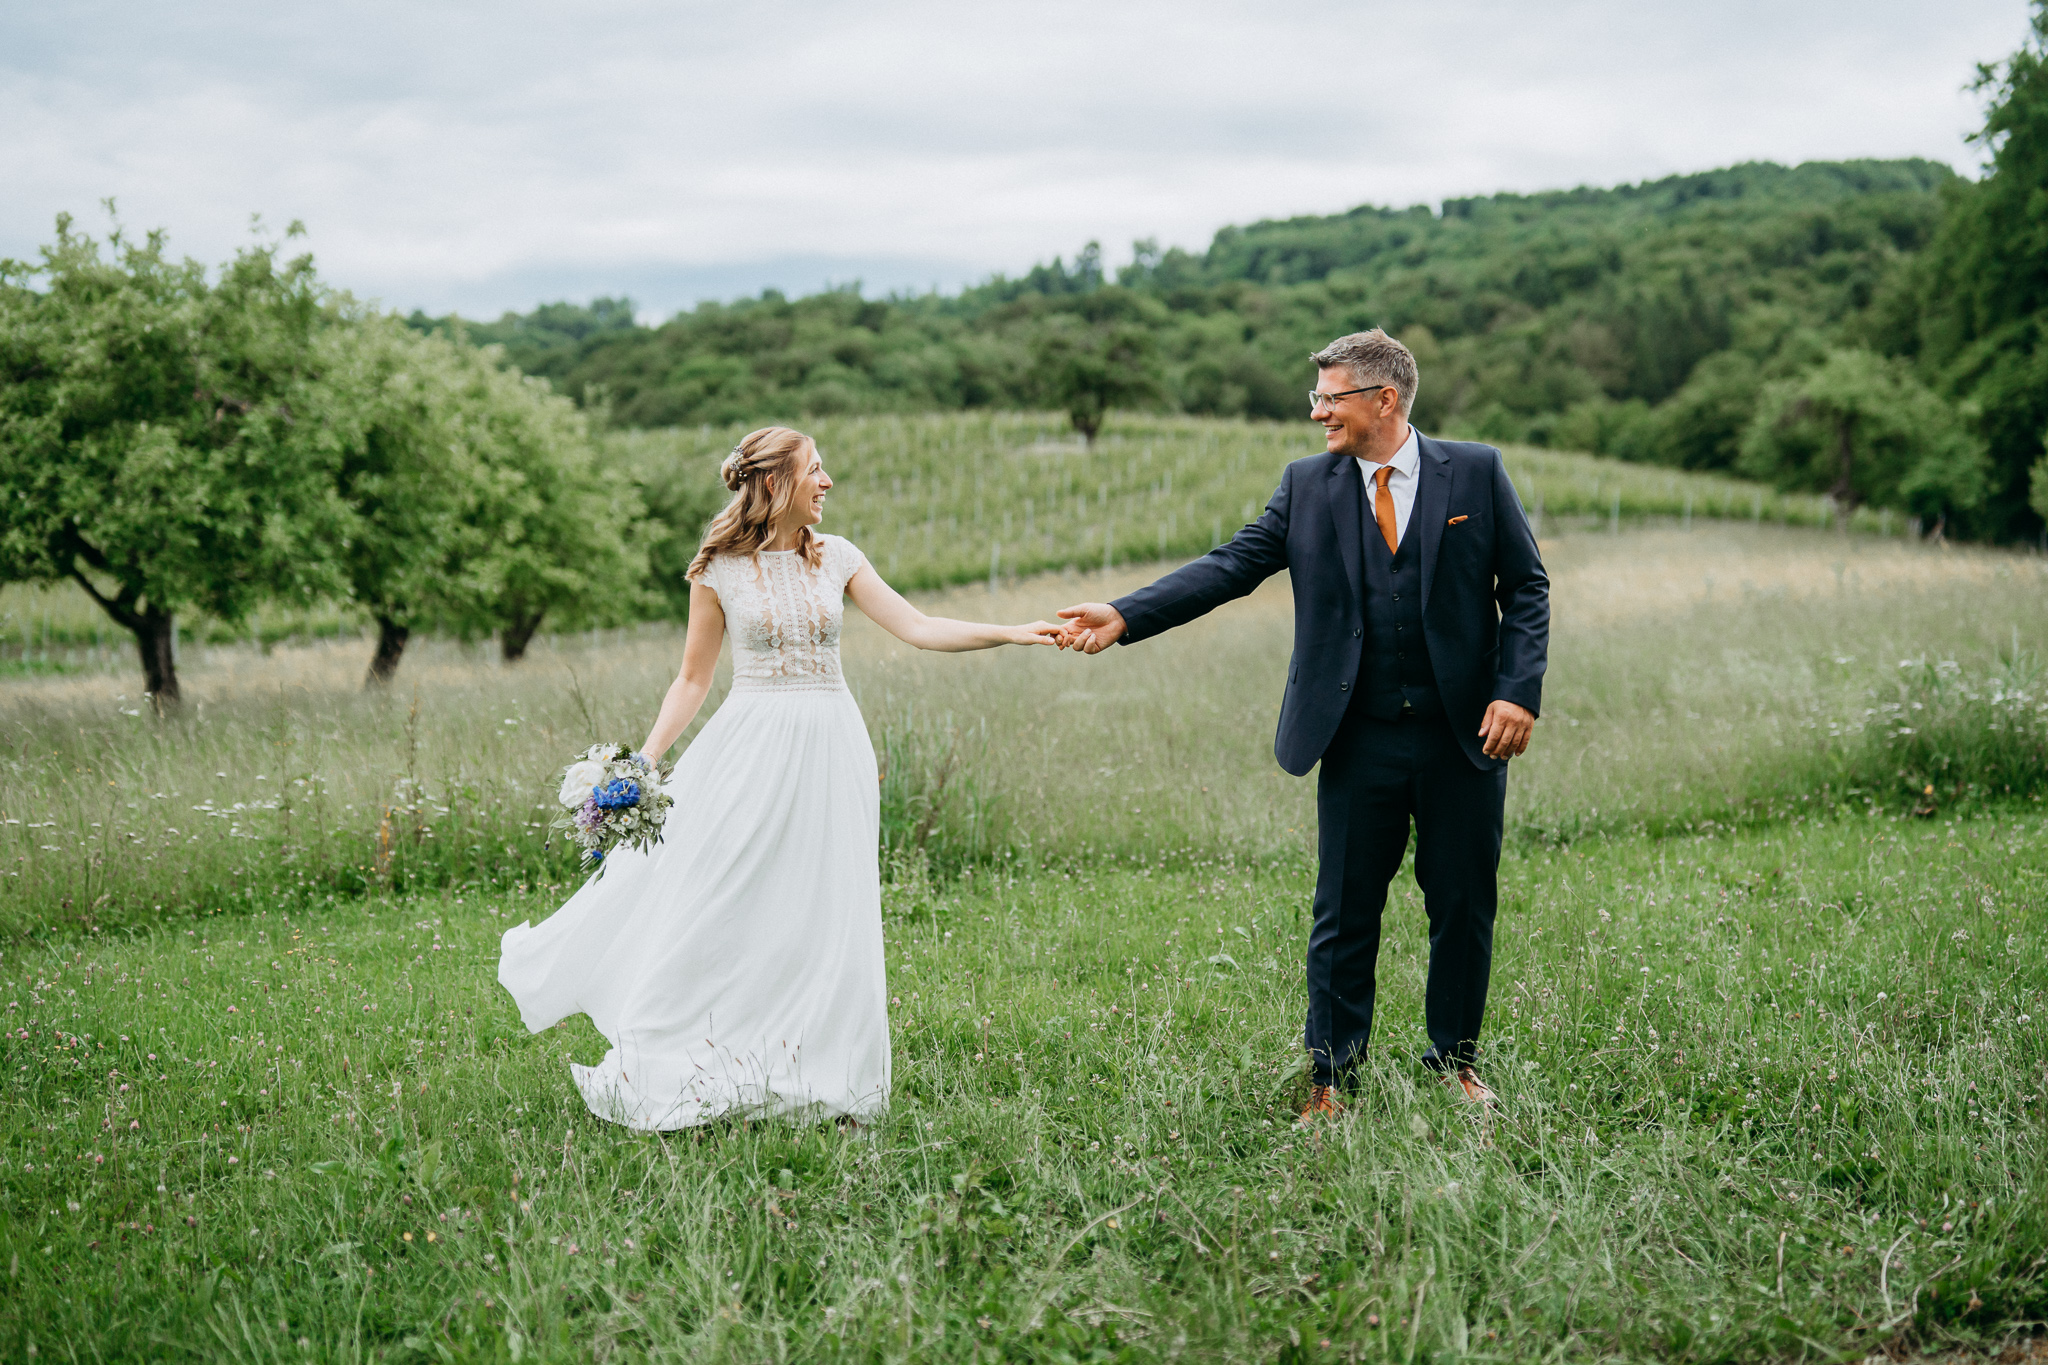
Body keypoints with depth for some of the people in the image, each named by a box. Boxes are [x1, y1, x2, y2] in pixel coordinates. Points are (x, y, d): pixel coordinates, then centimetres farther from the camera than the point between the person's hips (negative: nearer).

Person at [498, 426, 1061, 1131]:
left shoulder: (837, 558, 6)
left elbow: (919, 629, 3)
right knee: (715, 911, -3)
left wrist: (1017, 633, -5)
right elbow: (692, 679, 4)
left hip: (829, 752, 3)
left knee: (823, 918, 4)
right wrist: (643, 761, -5)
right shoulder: (719, 570, -1)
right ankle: (673, 1077, 10)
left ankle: (819, 1080, 15)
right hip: (751, 748, -2)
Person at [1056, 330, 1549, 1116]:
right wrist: (1125, 617, -16)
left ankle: (1455, 1060, 30)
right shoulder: (1308, 485, 4)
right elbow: (1232, 566, -3)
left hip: (1462, 734, 0)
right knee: (1344, 915, 6)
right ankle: (1331, 1076, 20)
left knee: (1464, 907, 10)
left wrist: (1519, 691, -10)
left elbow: (1526, 588, 3)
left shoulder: (1476, 472, 0)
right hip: (1359, 741, 1)